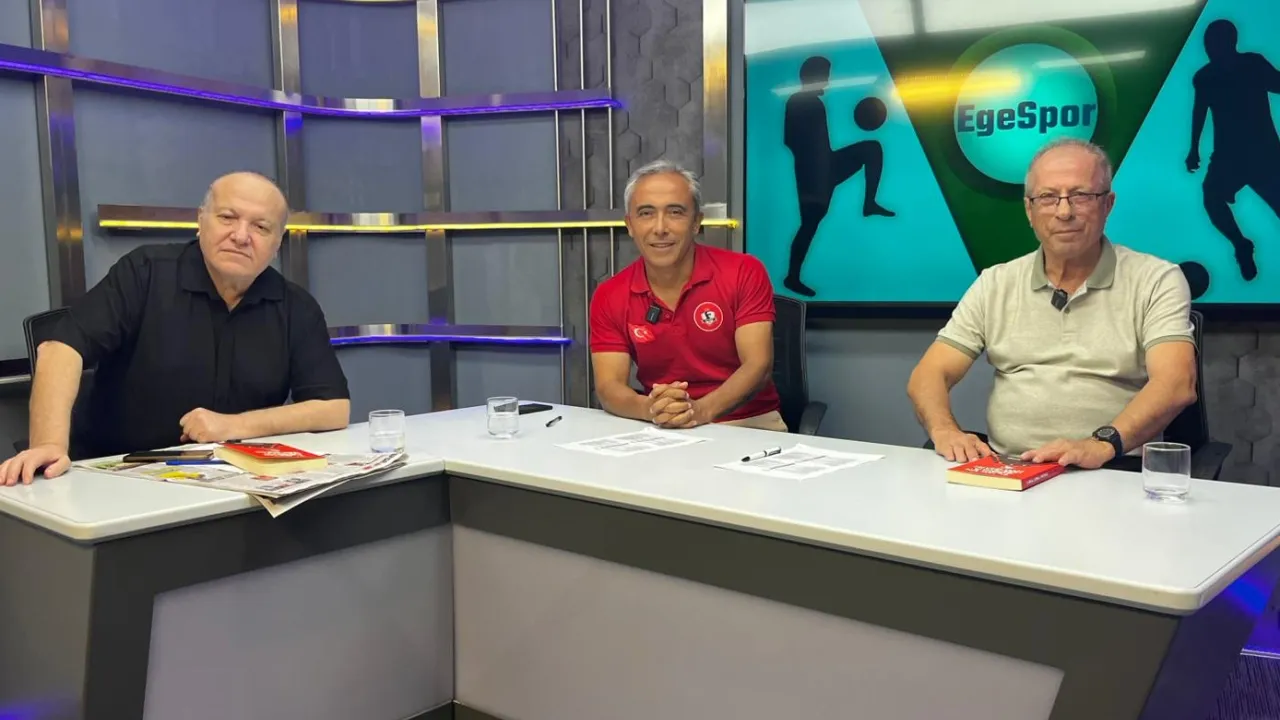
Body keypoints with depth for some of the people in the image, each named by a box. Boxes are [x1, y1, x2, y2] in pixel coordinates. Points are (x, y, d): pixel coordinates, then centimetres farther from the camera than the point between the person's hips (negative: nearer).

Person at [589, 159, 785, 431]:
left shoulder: (744, 273, -5)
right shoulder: (608, 297, 1)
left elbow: (758, 365, -12)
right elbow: (608, 386, -6)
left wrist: (702, 410, -29)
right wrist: (649, 409, -28)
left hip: (749, 425, -2)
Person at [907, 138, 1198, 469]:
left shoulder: (1157, 281, 3)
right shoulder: (995, 284, 11)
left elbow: (1176, 385, -12)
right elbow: (930, 375, 5)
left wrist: (1104, 444, -29)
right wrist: (945, 430, -17)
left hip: (1112, 475, -2)